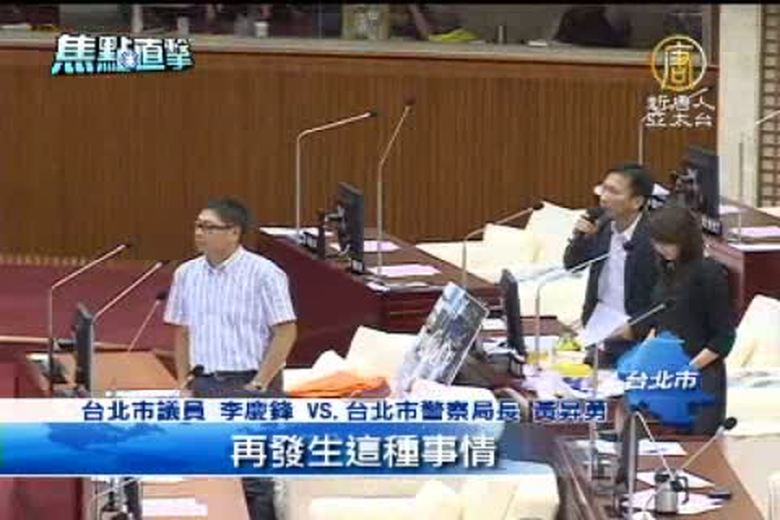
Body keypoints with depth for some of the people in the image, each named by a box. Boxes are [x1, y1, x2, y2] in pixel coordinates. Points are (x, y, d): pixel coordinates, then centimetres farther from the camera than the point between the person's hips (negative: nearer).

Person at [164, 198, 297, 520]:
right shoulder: (187, 274, 7)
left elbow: (285, 333, -9)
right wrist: (184, 384, 8)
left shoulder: (263, 274, -9)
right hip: (205, 385, 5)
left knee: (254, 481, -3)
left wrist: (258, 385, -12)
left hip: (248, 385, -5)